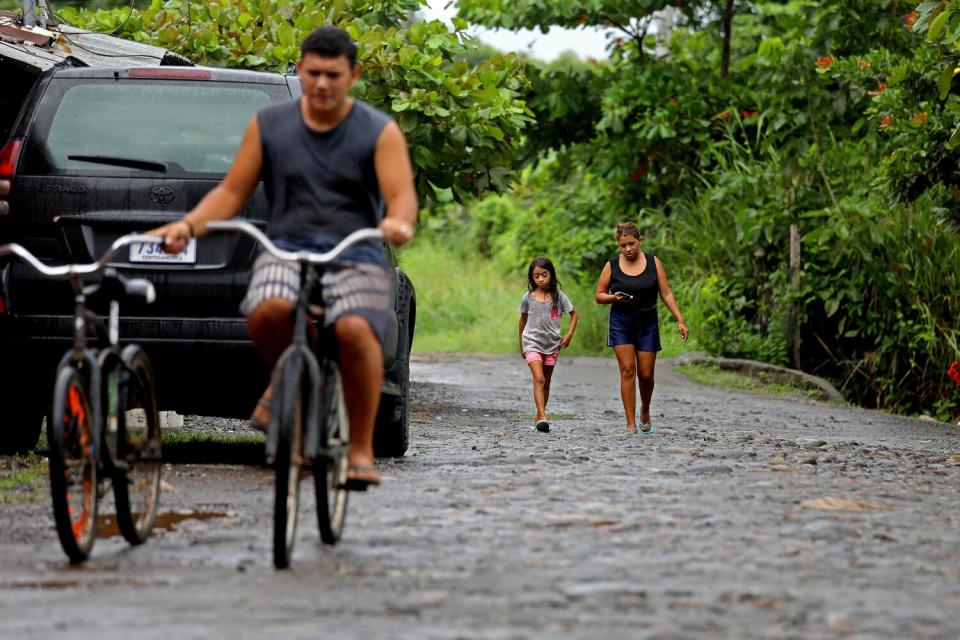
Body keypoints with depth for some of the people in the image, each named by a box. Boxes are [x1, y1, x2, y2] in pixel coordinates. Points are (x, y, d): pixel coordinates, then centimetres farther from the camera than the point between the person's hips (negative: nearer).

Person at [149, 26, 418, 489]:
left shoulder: (379, 132, 5)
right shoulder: (269, 126, 12)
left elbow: (402, 195, -7)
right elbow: (232, 192, 13)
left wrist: (398, 221, -32)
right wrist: (189, 225, -5)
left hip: (355, 255, -1)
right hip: (286, 249, 1)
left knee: (355, 329, -33)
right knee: (266, 312, -34)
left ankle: (361, 450, -18)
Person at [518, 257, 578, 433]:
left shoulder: (559, 296, -3)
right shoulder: (528, 297, -2)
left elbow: (573, 313, 10)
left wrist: (569, 334, -2)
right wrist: (521, 344, 17)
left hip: (552, 344, 2)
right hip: (532, 343, -2)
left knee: (546, 382, 10)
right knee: (539, 379, -17)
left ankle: (539, 415, 24)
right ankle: (542, 417, -27)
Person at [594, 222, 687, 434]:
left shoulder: (653, 263, 0)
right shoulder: (612, 266, -1)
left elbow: (666, 294, 1)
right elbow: (599, 295, 5)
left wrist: (680, 321, -4)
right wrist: (614, 298, -16)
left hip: (648, 323, 1)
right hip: (621, 322, -1)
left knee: (646, 374, 1)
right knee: (627, 370, -11)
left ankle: (645, 413, 30)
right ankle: (631, 423, -9)